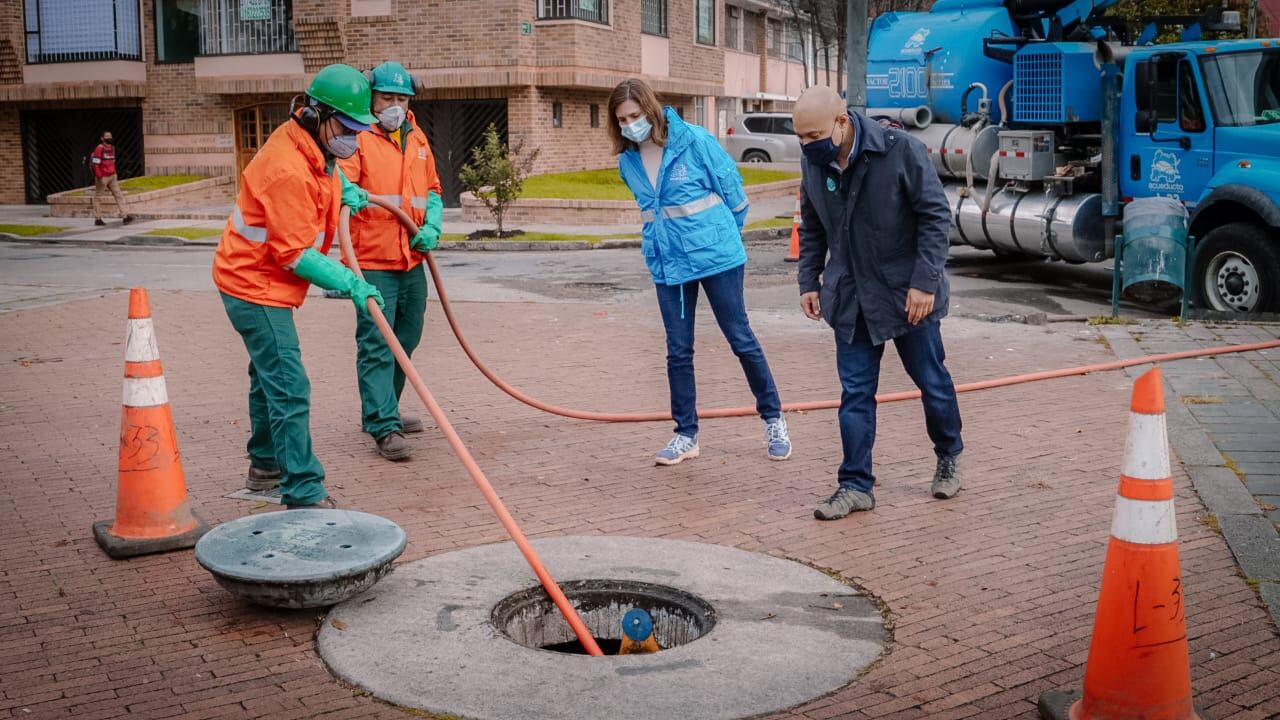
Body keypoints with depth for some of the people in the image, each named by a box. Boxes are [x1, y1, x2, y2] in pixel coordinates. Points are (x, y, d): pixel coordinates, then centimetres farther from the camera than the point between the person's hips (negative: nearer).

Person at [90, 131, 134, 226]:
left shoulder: (112, 148, 12)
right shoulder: (99, 149, -13)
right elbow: (95, 164, -17)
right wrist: (99, 177, -21)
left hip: (112, 176, 8)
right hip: (103, 177, -8)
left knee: (119, 195, 0)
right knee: (98, 197, 4)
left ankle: (125, 216, -4)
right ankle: (97, 219, 10)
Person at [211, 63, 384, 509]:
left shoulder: (309, 144, 1)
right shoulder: (288, 171, -29)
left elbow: (324, 169, 29)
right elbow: (296, 255, -28)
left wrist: (345, 189, 13)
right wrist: (348, 283, -28)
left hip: (257, 278, 11)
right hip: (256, 286, -11)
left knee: (270, 375, 24)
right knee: (289, 387, -15)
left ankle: (265, 465, 41)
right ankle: (304, 494, -16)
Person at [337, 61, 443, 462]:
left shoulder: (418, 139, 16)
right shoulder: (359, 137, -5)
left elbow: (432, 190, 21)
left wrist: (432, 226, 3)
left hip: (412, 262, 7)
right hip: (373, 263, -7)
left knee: (405, 342, 16)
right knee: (376, 346, -8)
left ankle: (383, 411, 31)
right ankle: (385, 428, -6)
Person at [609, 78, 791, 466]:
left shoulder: (694, 140, -12)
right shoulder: (627, 161, 2)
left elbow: (732, 186, -2)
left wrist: (726, 233, 8)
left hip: (715, 254, -4)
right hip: (667, 263, 4)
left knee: (741, 339, 5)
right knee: (678, 350, 7)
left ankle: (774, 419, 20)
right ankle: (686, 435, 18)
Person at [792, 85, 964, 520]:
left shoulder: (900, 151, -19)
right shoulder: (813, 162, -2)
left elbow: (935, 216, -14)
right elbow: (811, 229, 12)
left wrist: (924, 282, -18)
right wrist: (809, 281, 5)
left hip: (907, 293, -4)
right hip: (850, 297, 4)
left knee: (932, 381, 12)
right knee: (855, 393, 3)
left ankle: (949, 457, 36)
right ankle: (856, 485, 10)